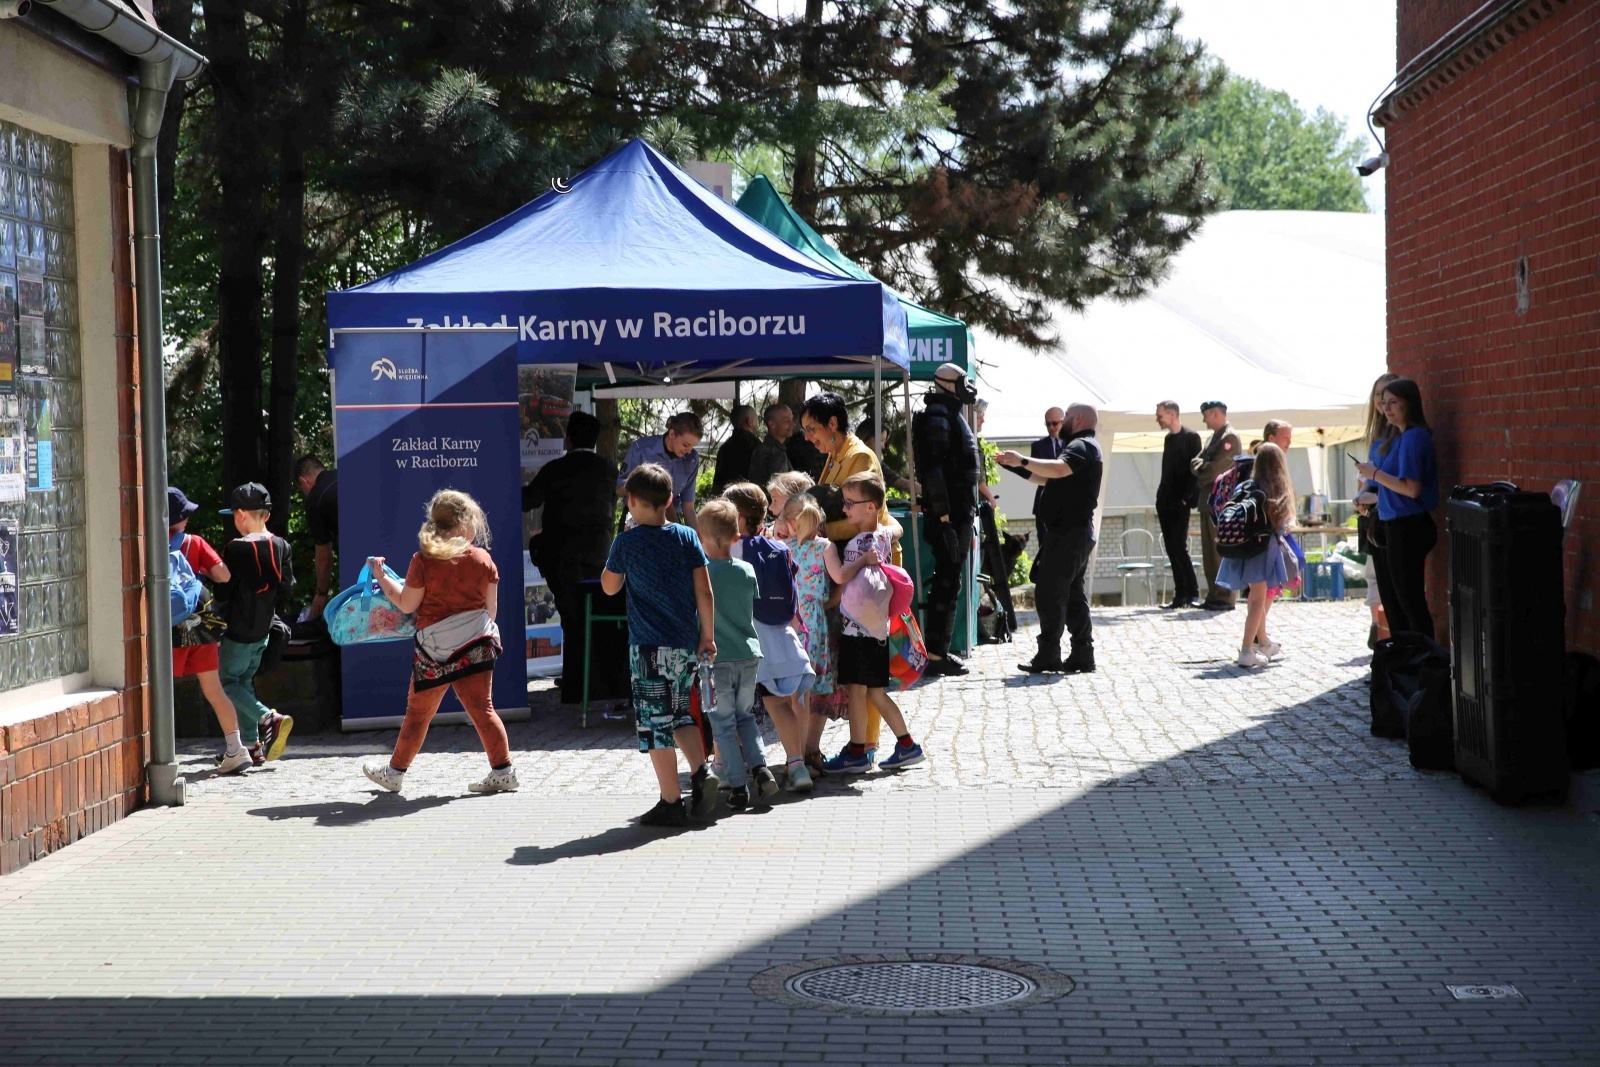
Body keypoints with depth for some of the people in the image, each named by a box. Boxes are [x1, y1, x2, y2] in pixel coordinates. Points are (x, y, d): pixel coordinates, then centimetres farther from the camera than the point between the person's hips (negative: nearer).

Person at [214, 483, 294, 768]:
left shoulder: (236, 549, -17)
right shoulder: (280, 546, 2)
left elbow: (223, 590, -13)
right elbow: (287, 587, 6)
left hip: (239, 630, -7)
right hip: (263, 630, 7)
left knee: (227, 681, 3)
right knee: (244, 681, 17)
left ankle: (269, 719, -16)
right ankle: (250, 743, 14)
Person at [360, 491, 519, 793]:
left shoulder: (423, 561, -9)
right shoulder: (483, 559, -2)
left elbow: (407, 604, -5)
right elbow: (491, 607, 2)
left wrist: (381, 577, 7)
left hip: (435, 649, -2)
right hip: (477, 644, 2)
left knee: (418, 713, 9)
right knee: (482, 709, 4)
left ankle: (395, 772, 21)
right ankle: (503, 771, 1)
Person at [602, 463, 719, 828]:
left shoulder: (626, 542, -5)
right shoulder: (687, 537, 2)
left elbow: (609, 587, 7)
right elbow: (704, 591, 1)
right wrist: (708, 635, 8)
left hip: (649, 647, -4)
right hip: (686, 645, 4)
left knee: (655, 724, 1)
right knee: (680, 713, 22)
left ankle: (671, 803, 2)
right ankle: (701, 771, 3)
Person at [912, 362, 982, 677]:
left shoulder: (948, 415, 20)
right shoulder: (937, 416, -13)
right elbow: (933, 467, -22)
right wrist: (943, 516, -25)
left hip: (957, 511, 11)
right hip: (951, 513, -11)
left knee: (947, 581, 13)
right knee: (948, 582, -9)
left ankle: (939, 652, 19)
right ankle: (936, 655, -8)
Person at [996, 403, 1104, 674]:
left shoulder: (1081, 446, -11)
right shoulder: (1087, 447, 24)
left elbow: (1059, 469, -31)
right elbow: (1050, 479, 25)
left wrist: (1022, 460, -28)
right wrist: (1015, 466, 18)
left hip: (1067, 532, -11)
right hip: (1078, 532, 11)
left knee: (1049, 593, -10)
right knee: (1074, 595, 10)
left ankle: (1048, 656, -11)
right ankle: (1082, 655, 10)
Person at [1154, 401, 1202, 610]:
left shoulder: (1191, 437, -7)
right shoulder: (1169, 439, 16)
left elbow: (1195, 470, -12)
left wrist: (1186, 498, -17)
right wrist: (1160, 499, 12)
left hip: (1179, 504, -8)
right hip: (1165, 503, 8)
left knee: (1179, 548, -12)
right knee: (1172, 550, 5)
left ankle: (1192, 593, -6)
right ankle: (1180, 595, 8)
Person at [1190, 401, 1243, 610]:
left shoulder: (1230, 438, -10)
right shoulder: (1214, 438, 21)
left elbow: (1215, 468, -18)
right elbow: (1195, 463, 15)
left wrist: (1200, 478, -3)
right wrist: (1202, 467, -4)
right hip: (1208, 502, 10)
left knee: (1221, 552, -8)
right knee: (1209, 553, 10)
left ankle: (1225, 598, -6)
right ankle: (1213, 596, 14)